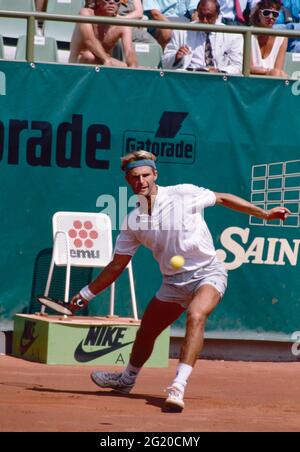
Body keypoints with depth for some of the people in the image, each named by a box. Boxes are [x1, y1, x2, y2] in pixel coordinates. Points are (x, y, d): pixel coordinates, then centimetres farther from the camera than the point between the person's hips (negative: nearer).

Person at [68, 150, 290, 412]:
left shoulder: (184, 194, -12)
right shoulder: (133, 222, 0)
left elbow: (222, 199, 3)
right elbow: (117, 266, 10)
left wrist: (264, 213, 0)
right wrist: (86, 294, 10)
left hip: (208, 273, -5)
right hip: (174, 282, 5)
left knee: (195, 316, -34)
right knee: (146, 332, 16)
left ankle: (178, 387, -41)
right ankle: (126, 380, 47)